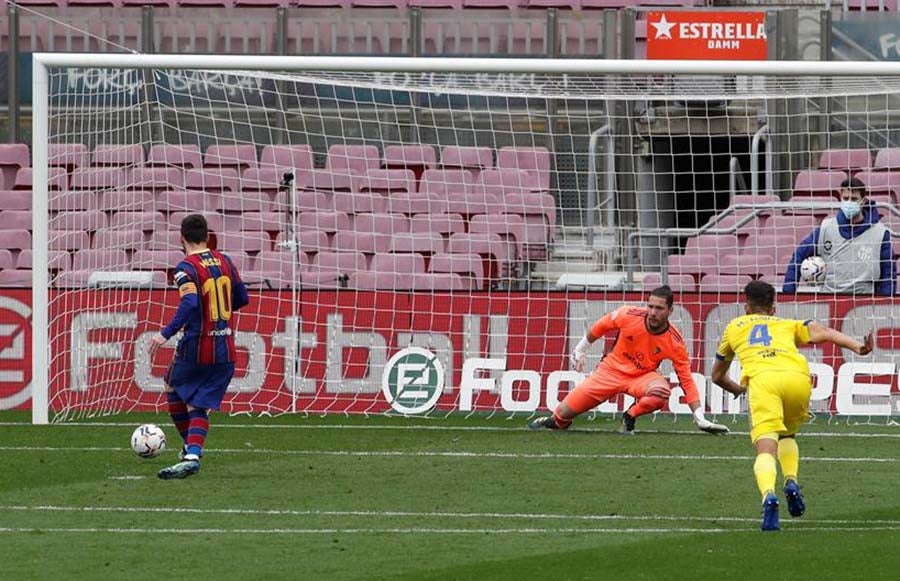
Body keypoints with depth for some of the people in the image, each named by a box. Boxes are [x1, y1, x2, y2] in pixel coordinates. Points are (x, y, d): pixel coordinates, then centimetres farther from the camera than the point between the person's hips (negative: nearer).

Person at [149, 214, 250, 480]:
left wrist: (166, 333, -30)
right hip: (225, 351, 5)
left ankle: (190, 446, 23)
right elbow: (242, 299, 16)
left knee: (173, 388, 23)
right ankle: (192, 455, -14)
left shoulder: (186, 268, -13)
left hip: (196, 347, -5)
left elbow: (190, 304, -29)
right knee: (198, 406, 6)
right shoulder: (224, 262, 7)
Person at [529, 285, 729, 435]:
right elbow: (600, 327, 1)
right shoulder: (629, 316, -21)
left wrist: (699, 418, -20)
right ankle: (556, 421, 38)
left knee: (661, 391, -37)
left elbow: (686, 380, -16)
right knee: (566, 412, -2)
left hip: (642, 376, -1)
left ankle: (629, 418, -6)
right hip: (611, 369, 1)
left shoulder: (674, 342, -21)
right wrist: (580, 351, 11)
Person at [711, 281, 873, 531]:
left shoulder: (734, 327, 36)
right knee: (787, 435, 29)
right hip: (797, 376, 2)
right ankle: (791, 481, 4)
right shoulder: (788, 325, 35)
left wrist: (737, 388, 67)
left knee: (766, 449, -13)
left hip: (762, 378, -2)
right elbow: (822, 332, 14)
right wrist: (857, 347, 2)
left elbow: (717, 376, 47)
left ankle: (769, 495, -42)